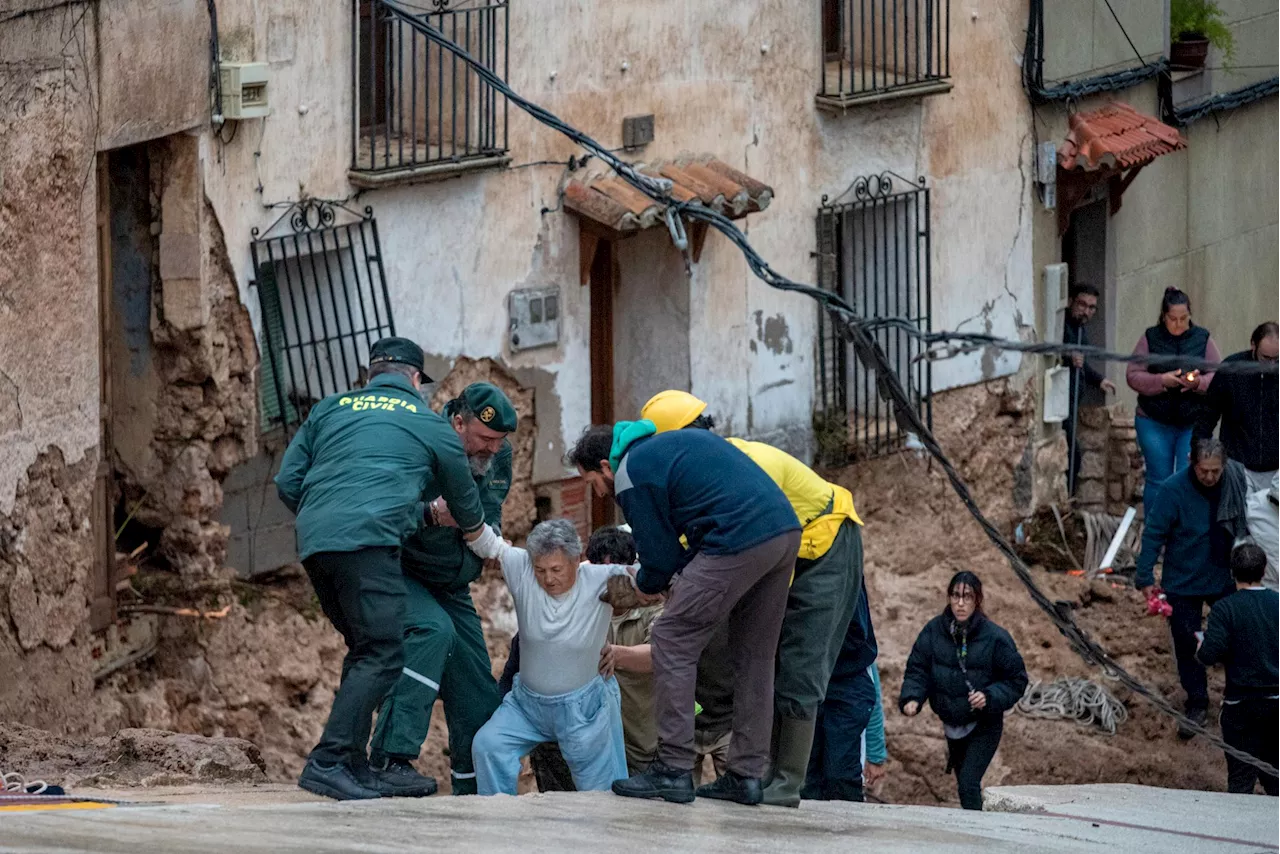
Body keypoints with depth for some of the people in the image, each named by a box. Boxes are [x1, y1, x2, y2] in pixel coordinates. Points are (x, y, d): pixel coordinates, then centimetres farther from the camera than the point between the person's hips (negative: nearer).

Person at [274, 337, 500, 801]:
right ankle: (326, 763, -22)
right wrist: (485, 539, 52)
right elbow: (466, 503, 31)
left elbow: (287, 482, 19)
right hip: (369, 540, -6)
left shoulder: (329, 409, 25)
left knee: (365, 650, 15)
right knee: (382, 655, -8)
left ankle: (355, 769, 11)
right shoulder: (430, 424, 18)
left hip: (314, 543, 6)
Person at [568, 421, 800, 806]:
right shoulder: (674, 440, 28)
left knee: (673, 642, 0)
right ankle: (747, 774, 17)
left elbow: (660, 558, 5)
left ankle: (673, 770, -3)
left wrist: (642, 585, 28)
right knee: (754, 657, 17)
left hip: (740, 541, -9)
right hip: (786, 530, 9)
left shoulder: (630, 476, 2)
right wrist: (679, 576, 28)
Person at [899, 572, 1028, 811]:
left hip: (984, 727, -4)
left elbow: (1016, 680, -7)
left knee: (968, 784, -19)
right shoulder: (933, 631, -6)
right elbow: (917, 670, -2)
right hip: (952, 725, 4)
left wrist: (990, 697, -23)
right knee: (964, 784, 17)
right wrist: (912, 698, -21)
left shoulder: (994, 637, -14)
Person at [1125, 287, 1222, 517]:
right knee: (1158, 481, 5)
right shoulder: (1150, 339, 2)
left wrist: (1199, 383, -19)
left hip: (1194, 423, 0)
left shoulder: (1202, 339, 4)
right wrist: (1162, 380, -18)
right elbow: (1132, 376, -2)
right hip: (1155, 424, 0)